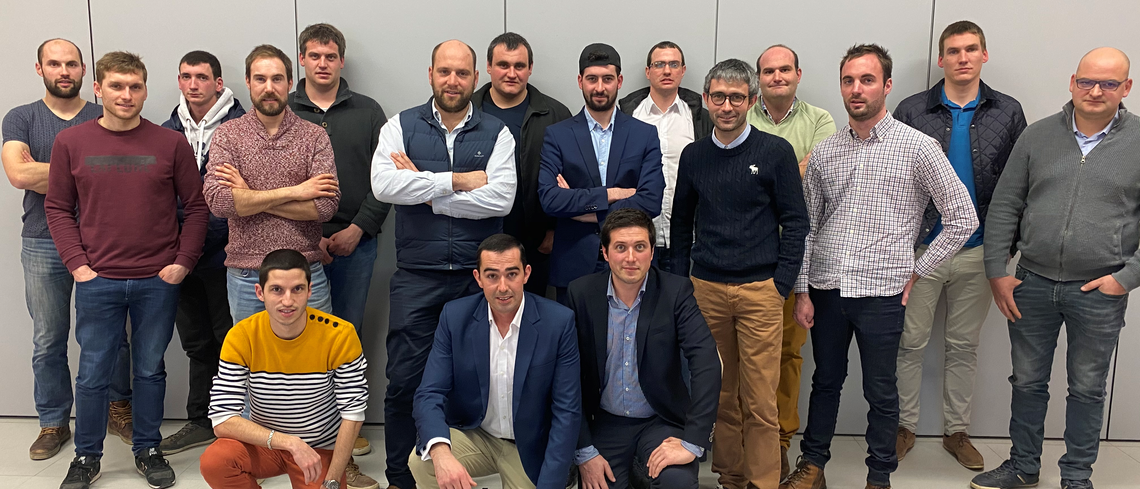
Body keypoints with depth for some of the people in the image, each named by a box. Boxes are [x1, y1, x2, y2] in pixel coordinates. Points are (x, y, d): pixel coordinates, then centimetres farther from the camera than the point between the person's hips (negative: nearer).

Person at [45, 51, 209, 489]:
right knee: (92, 374, 8)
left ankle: (148, 451, 27)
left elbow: (196, 207, 3)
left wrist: (183, 261, -5)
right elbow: (58, 209, 5)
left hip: (158, 281, 0)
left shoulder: (171, 144, 0)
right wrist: (77, 264, -4)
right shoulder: (71, 143, 2)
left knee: (150, 370, 11)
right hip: (97, 281, 0)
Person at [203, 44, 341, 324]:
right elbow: (217, 201, -14)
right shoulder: (227, 135, 1)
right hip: (245, 277, 0)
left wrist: (251, 196, -12)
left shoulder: (315, 136, 0)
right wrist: (293, 191, -15)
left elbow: (326, 206, -12)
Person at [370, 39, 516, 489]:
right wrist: (458, 180, -14)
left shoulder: (497, 134, 3)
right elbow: (383, 185, -14)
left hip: (478, 276, 0)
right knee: (404, 381, 4)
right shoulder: (401, 127, 3)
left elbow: (501, 198, -12)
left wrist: (425, 191, -10)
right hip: (416, 276, 0)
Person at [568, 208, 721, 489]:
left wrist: (692, 443, -27)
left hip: (662, 421, -2)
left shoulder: (676, 292, -10)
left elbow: (707, 364, -19)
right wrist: (583, 451, -10)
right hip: (605, 423, 2)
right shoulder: (581, 294, -7)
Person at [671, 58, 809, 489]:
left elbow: (795, 222, 0)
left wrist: (781, 285, -5)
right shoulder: (694, 155, 9)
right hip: (706, 289, 3)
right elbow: (681, 223, 16)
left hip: (760, 291, -3)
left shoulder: (776, 152, -1)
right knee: (720, 393, 8)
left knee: (759, 399, -2)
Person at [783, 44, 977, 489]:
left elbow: (963, 218, -2)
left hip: (881, 291, -3)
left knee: (881, 393, 9)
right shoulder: (823, 152, 5)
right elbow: (807, 226, 8)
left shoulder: (918, 148, -5)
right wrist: (802, 291, 5)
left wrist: (916, 271, -2)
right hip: (826, 288, 3)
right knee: (825, 382, 16)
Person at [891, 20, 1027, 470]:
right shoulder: (911, 111, -2)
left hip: (978, 252, 2)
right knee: (910, 342, 6)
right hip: (920, 248, -1)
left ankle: (956, 431, 26)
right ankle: (905, 426, 22)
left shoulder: (1008, 113, 4)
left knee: (964, 347, 12)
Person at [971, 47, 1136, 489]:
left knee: (1087, 389, 12)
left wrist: (1127, 277, -9)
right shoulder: (1037, 136, 3)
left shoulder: (1135, 141, -3)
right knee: (1027, 382, 13)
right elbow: (1004, 207, 5)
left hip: (1099, 291, -2)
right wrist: (997, 272, 0)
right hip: (1033, 284, 2)